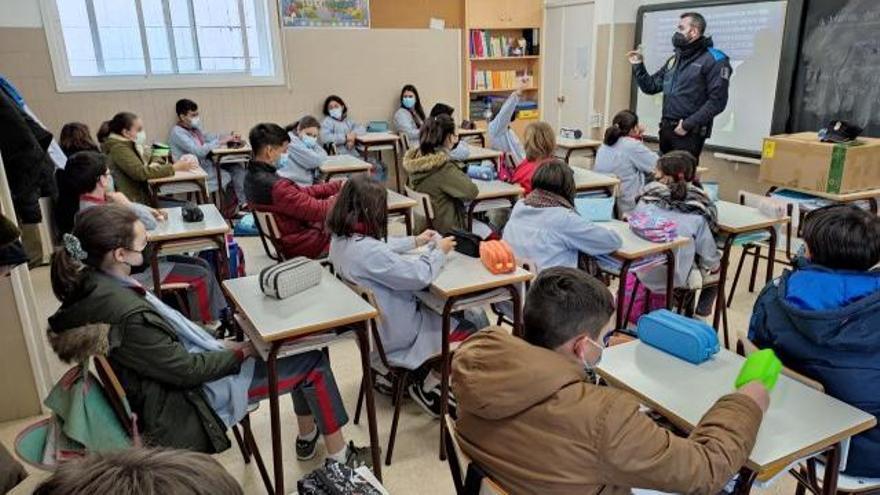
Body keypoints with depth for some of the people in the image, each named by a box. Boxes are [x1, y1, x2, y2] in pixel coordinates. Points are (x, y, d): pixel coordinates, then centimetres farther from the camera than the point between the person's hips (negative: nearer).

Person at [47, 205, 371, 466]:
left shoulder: (91, 283, -6)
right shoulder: (128, 315, -34)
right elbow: (186, 370, -23)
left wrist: (219, 344, 4)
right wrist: (240, 352, -8)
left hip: (165, 384, 8)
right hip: (181, 408, -8)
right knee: (314, 360, -1)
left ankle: (308, 438, 32)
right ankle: (339, 457, 16)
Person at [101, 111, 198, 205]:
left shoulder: (130, 144, 12)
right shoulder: (118, 148, -15)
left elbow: (152, 156, 18)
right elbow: (141, 172, -25)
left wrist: (155, 163, -7)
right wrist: (175, 167, -24)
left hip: (142, 195, 8)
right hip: (132, 203, -8)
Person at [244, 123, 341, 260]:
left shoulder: (253, 177, -3)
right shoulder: (276, 187, -33)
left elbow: (301, 192, 3)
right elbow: (318, 210, -26)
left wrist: (338, 185, 0)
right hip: (304, 245, -9)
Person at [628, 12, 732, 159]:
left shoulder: (714, 60, -7)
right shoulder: (674, 60, 17)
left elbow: (717, 101, -15)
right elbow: (651, 86, 19)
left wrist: (688, 124, -19)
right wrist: (638, 66, 7)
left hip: (689, 133, -7)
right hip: (666, 129, 8)